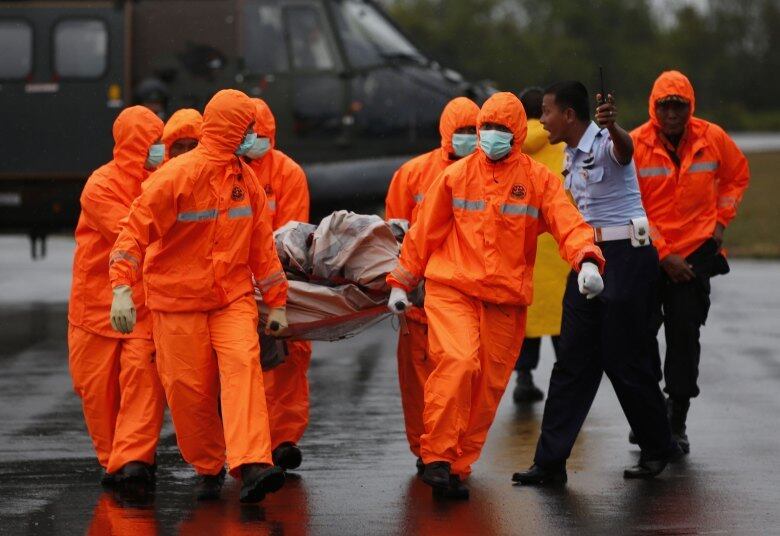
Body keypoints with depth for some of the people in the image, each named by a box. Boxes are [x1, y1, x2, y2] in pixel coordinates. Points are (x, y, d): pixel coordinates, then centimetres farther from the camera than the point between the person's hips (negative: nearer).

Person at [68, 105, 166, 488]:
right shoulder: (101, 187, -11)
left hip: (145, 302, 3)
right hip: (99, 296, -3)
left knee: (143, 372, -15)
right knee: (99, 385, 2)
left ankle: (133, 459, -21)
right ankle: (112, 459, 17)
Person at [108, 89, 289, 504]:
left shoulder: (246, 179, 6)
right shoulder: (178, 175, -13)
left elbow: (262, 246, 14)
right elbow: (136, 231, -15)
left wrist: (277, 302, 15)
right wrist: (122, 289, -25)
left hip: (233, 297, 4)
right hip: (178, 300, -3)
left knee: (243, 365, -19)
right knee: (190, 388, 2)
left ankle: (252, 465, -31)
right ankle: (208, 467, 24)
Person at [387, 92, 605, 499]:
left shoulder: (539, 179, 5)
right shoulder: (456, 176, 6)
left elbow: (569, 224, -8)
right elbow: (424, 232, 12)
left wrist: (586, 259, -28)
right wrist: (401, 282, 13)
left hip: (506, 300, 2)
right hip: (451, 291, -2)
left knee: (488, 387, 4)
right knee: (458, 362, -23)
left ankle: (458, 467, 16)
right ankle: (437, 458, -17)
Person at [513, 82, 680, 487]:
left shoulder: (605, 144, -15)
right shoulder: (571, 155, 13)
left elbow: (625, 149, -42)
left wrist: (612, 126, -63)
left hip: (626, 257, -9)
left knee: (624, 358, -2)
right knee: (573, 361, 5)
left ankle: (657, 448, 18)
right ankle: (550, 461, 4)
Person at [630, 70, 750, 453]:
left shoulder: (713, 139, -2)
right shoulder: (634, 145, -10)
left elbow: (737, 175, 18)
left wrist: (721, 220, 6)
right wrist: (662, 255, -12)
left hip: (695, 251, 1)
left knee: (685, 335, 0)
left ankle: (677, 421, 7)